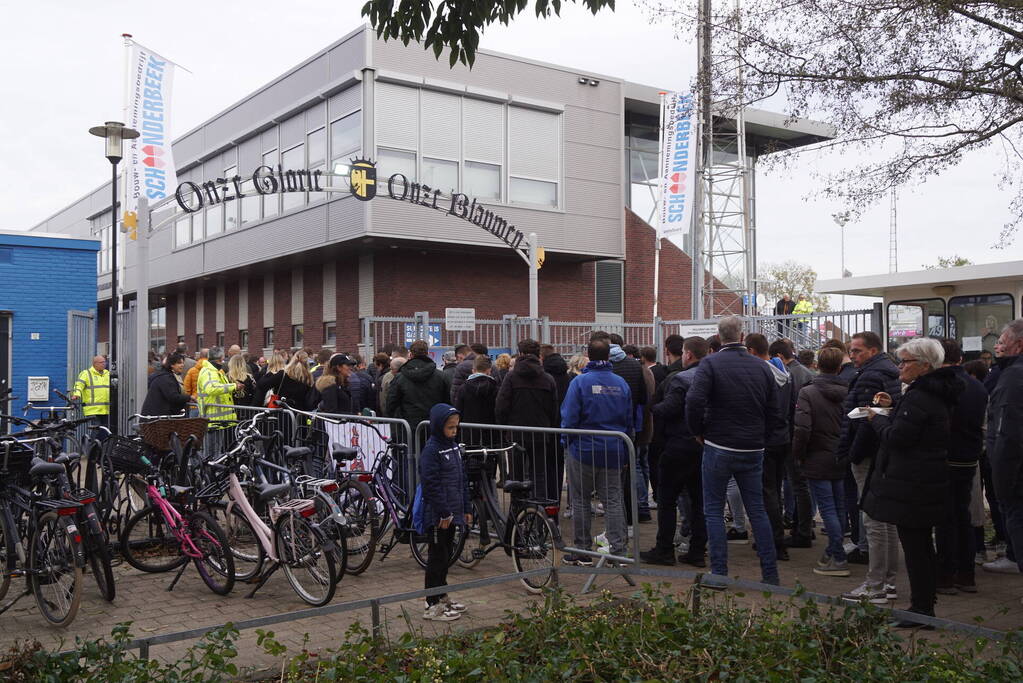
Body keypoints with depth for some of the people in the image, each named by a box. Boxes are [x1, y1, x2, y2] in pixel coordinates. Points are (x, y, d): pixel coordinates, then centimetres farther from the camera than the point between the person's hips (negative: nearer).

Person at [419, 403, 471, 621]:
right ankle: (433, 606, 5)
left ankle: (442, 597, 29)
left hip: (452, 513, 8)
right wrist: (443, 513, -20)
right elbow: (431, 484, -20)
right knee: (437, 556, -2)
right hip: (437, 515, -8)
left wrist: (466, 508, 16)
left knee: (446, 554, 17)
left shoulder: (453, 446, 12)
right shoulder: (431, 450, -16)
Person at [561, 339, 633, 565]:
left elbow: (569, 418, -13)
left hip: (584, 450, -4)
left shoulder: (580, 382, -10)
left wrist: (568, 443, 4)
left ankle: (582, 552, 11)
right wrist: (625, 453, 17)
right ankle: (619, 552, 7)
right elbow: (629, 420, 10)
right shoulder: (621, 383, 4)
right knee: (613, 501, 8)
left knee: (580, 501, 7)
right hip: (614, 452, 4)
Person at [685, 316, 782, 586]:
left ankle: (719, 573, 5)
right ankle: (771, 574, 15)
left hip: (719, 448, -4)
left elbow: (694, 401, -21)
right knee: (757, 510, 13)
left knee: (714, 510, 6)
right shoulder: (762, 367, 5)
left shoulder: (710, 363, -9)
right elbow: (775, 412, 6)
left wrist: (698, 432, -5)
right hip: (753, 451, 4)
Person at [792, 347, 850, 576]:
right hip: (841, 461, 5)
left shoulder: (808, 392, -13)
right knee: (839, 507, 15)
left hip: (817, 460, -5)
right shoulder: (847, 392, 1)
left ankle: (838, 559, -3)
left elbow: (802, 428, -20)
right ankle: (833, 552, 26)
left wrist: (798, 455, -6)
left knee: (827, 508, -2)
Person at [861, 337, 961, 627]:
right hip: (930, 482, 11)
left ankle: (920, 609, 3)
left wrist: (876, 419, -5)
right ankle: (926, 607, 27)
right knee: (923, 546, 17)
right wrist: (893, 406, 13)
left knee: (914, 548, -3)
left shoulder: (918, 398, -21)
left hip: (911, 487, -11)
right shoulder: (937, 394, 12)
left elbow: (896, 438, -22)